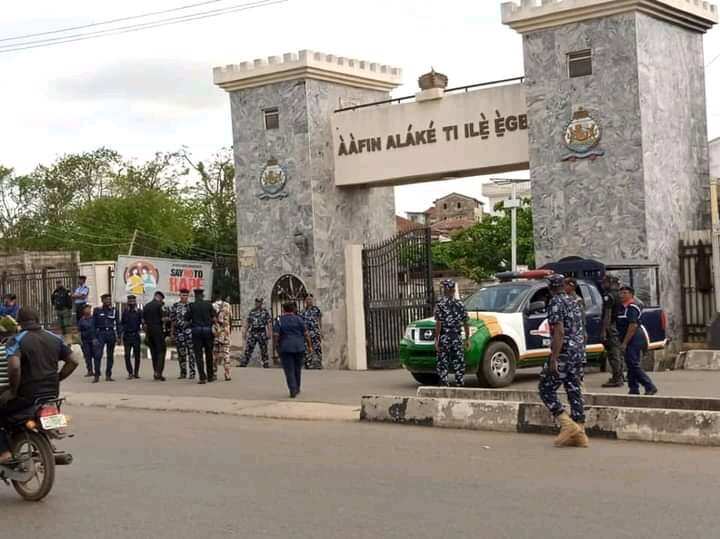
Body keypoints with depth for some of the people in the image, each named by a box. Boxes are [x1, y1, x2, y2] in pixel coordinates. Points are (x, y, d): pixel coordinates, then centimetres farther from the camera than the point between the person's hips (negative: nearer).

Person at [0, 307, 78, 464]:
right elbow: (73, 362, 9)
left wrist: (13, 390, -12)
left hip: (27, 395, -6)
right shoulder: (55, 338, 8)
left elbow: (14, 366, -25)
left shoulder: (16, 340, -9)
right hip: (52, 393, 6)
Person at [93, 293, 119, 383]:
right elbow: (94, 324, 5)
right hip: (101, 333, -2)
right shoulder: (97, 310, 4)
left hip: (111, 333, 2)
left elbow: (117, 324, 10)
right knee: (98, 355, -12)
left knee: (110, 355, 6)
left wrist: (118, 335, 2)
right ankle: (97, 375, -9)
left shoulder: (114, 310, 9)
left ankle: (108, 375, 12)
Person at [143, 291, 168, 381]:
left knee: (153, 352, 12)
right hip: (158, 330, -6)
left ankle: (155, 373, 13)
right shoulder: (159, 305, -8)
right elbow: (163, 319, -13)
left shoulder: (146, 306, 11)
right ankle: (158, 373, -11)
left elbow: (143, 320, 11)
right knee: (161, 351, -2)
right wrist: (168, 318, 8)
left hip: (149, 330, 6)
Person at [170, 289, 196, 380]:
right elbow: (172, 320, 11)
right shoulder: (175, 306, 8)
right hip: (178, 331, 2)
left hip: (189, 330, -2)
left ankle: (192, 372, -6)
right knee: (181, 353, 7)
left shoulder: (191, 306, 4)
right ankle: (183, 373, 15)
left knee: (191, 352, -7)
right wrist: (172, 332, 8)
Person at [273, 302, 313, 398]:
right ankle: (297, 389, 27)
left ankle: (293, 391, -10)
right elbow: (306, 334, -1)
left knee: (289, 370, 1)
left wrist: (276, 346, 4)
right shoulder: (299, 319, 0)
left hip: (285, 348, -2)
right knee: (297, 369, 16)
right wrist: (309, 345, 7)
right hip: (299, 347, 2)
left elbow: (275, 335, -8)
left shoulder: (279, 321, -2)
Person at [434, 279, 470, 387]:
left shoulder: (440, 305, -6)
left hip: (444, 338, -3)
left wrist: (436, 340, -9)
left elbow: (438, 324, -11)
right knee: (459, 364, 6)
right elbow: (466, 323, 6)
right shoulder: (460, 304, 6)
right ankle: (460, 385, 5)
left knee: (443, 364, 2)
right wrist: (467, 338, 12)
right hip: (457, 338, 3)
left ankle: (444, 385, 0)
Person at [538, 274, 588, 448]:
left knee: (546, 389, 0)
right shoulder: (574, 302, 16)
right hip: (579, 353, 8)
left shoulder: (556, 303, -11)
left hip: (564, 354, -8)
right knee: (574, 391, 9)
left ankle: (568, 424, -11)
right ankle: (579, 433, 7)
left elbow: (559, 332, -20)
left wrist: (553, 359, -22)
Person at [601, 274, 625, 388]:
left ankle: (616, 379, -8)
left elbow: (607, 315, -19)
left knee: (613, 354, -7)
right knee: (618, 353, 15)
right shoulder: (618, 296, 15)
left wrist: (604, 330, -19)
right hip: (619, 327, 10)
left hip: (611, 328, -9)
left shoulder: (609, 296, -14)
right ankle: (620, 377, 22)